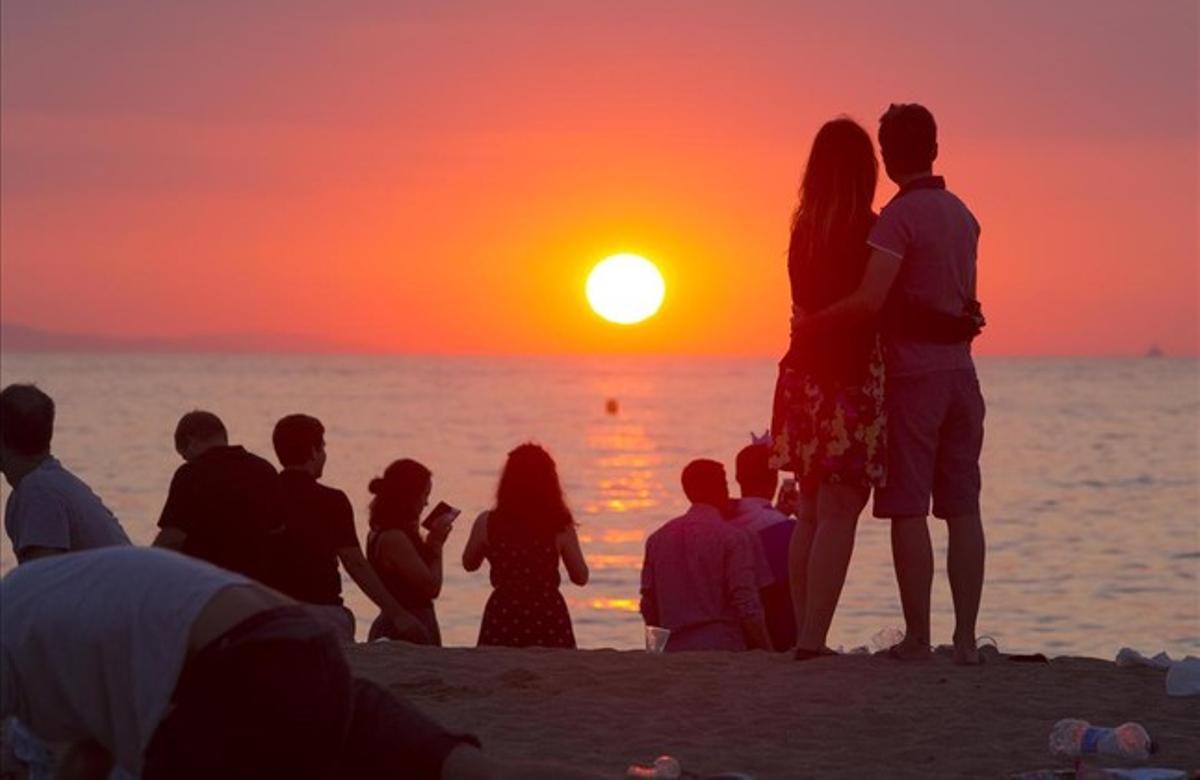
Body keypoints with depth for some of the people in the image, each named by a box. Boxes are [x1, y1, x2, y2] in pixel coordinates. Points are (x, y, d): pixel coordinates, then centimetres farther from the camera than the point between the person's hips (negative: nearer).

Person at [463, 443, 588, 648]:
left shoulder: (487, 523, -3)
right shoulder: (560, 528, -6)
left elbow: (469, 564, 13)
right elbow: (581, 577, 4)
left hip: (503, 618, 1)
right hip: (549, 617, -1)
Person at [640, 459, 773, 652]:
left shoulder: (657, 539, 13)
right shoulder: (733, 537, -3)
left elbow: (648, 609, 14)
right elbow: (748, 607, -8)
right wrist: (768, 654, 0)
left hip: (674, 652, 5)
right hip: (723, 650, -5)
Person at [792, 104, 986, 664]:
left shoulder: (899, 216, -13)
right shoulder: (961, 214, 12)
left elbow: (869, 301, -21)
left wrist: (811, 323, -9)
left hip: (912, 375, -7)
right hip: (960, 371, 7)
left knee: (909, 511, -3)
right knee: (962, 508, 6)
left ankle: (917, 638, -4)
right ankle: (966, 638, 5)